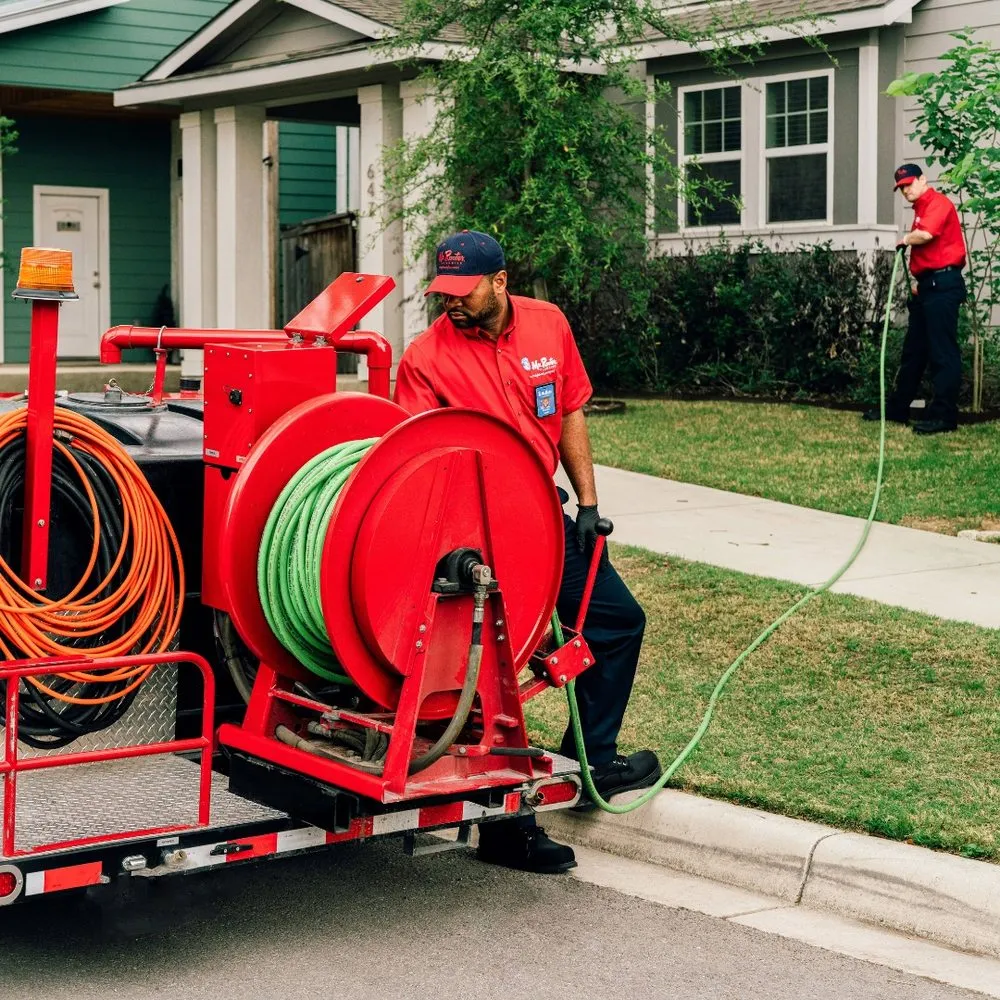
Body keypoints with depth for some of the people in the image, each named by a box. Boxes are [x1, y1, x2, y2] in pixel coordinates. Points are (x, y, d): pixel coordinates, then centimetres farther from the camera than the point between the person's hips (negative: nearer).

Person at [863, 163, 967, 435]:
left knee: (942, 351, -9)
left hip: (943, 285, -11)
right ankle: (897, 409, 23)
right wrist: (916, 279, 12)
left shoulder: (938, 202, -9)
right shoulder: (921, 209, 21)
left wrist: (905, 240, -5)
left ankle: (944, 415, -9)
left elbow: (926, 234, -25)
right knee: (913, 350, 15)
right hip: (926, 286, 11)